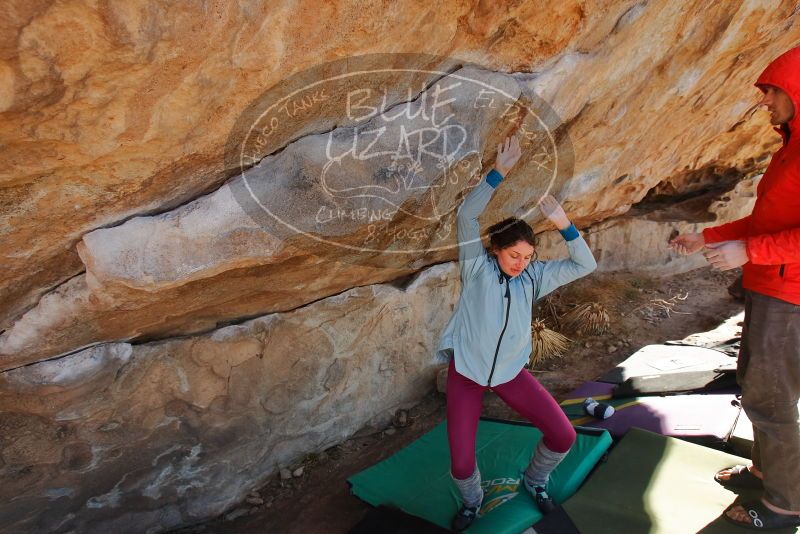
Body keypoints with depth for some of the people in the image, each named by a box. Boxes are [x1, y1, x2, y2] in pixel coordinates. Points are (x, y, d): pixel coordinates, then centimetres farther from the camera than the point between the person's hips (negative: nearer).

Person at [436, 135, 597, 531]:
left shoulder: (534, 276, 0)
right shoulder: (477, 267, -10)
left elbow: (585, 265, -3)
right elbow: (466, 216, -23)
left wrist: (563, 224, -16)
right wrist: (499, 172, -29)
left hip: (510, 372, 3)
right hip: (466, 371, -3)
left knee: (563, 436, -2)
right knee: (461, 463, -5)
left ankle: (534, 480, 32)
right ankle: (471, 502, 33)